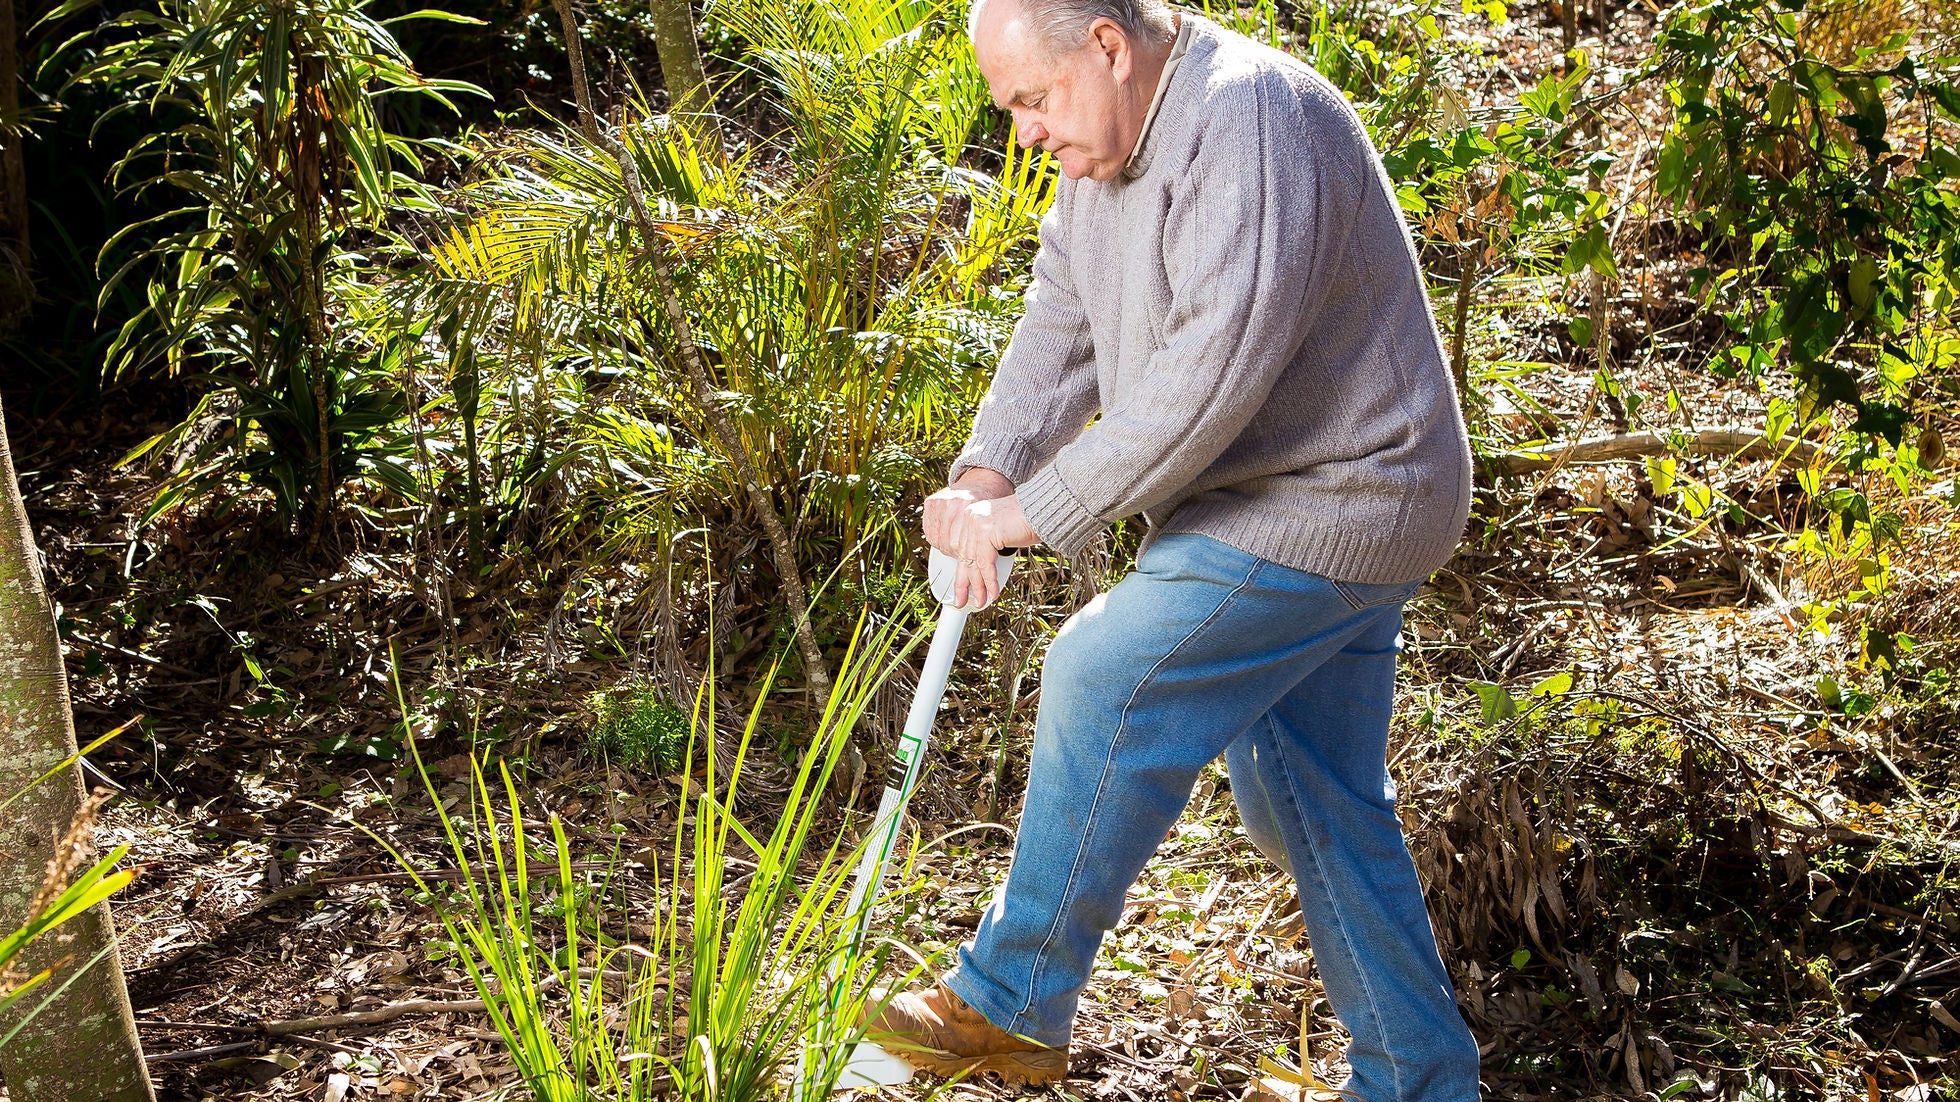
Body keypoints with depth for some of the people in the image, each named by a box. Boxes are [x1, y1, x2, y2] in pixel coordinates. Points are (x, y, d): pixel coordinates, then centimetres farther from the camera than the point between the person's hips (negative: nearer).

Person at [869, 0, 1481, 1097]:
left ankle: (1011, 1005, 1)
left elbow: (1216, 366, -31)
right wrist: (985, 472, -8)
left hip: (1324, 507, -10)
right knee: (1315, 802, 13)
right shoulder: (1109, 142, 9)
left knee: (1107, 681, -13)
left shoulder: (1249, 121, -23)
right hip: (1329, 511, 10)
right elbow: (1061, 325, 9)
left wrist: (1036, 511, -27)